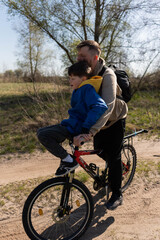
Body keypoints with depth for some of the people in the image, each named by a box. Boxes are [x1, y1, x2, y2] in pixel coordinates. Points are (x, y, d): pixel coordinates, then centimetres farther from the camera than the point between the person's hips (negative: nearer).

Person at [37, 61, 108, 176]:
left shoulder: (87, 89, -17)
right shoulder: (78, 89, 14)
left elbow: (101, 107, -32)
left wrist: (86, 128, -35)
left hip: (76, 129, -10)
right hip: (71, 124, 10)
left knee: (43, 135, -22)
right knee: (41, 132, 13)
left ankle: (69, 161, -8)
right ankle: (65, 158, 16)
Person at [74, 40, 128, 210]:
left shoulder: (107, 75, -31)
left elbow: (107, 106, -43)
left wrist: (90, 131, -52)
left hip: (115, 120, -6)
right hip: (100, 120, 6)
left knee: (113, 156, -5)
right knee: (99, 150, 14)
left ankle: (117, 195, 13)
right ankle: (115, 169, 46)